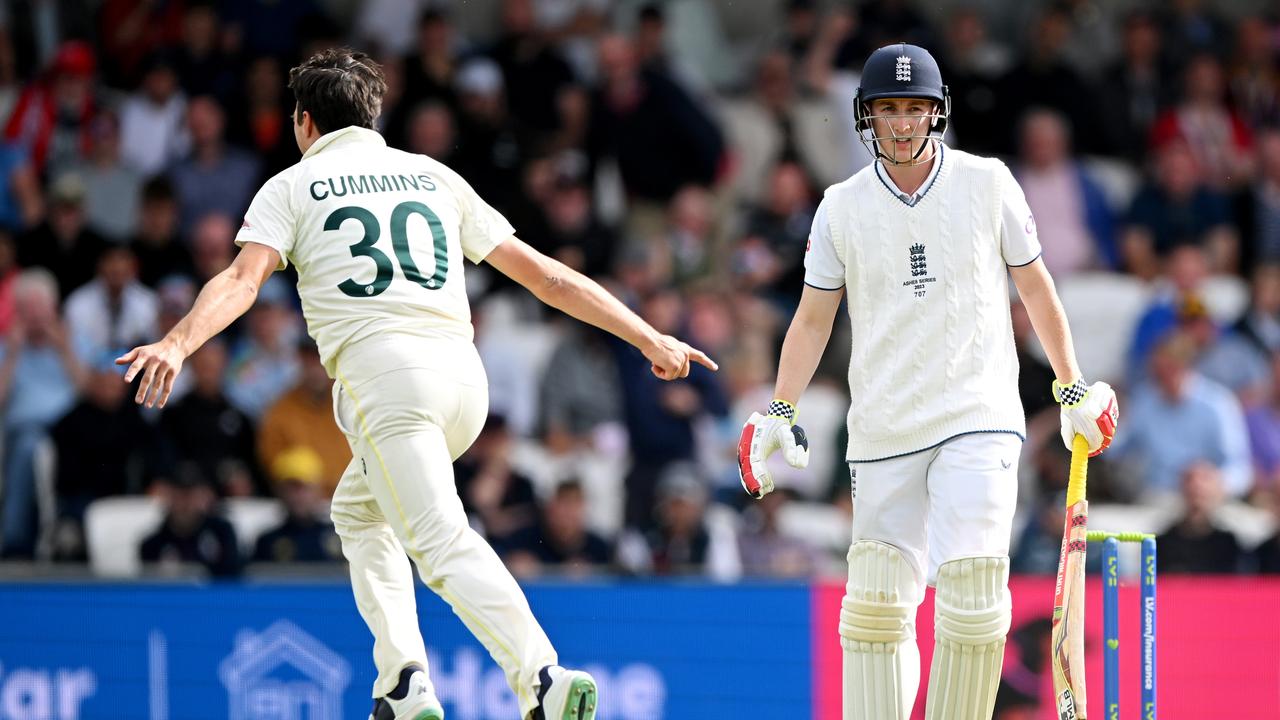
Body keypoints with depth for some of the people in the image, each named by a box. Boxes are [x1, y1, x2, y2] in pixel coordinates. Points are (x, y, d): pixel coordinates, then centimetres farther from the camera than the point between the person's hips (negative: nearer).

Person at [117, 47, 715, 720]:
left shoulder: (291, 187, 13)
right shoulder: (433, 177, 25)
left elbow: (243, 278, -7)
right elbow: (542, 273, 20)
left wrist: (177, 344, -20)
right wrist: (649, 338, 23)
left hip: (382, 370, -6)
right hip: (464, 372, 6)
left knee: (444, 543, -17)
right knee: (359, 511, 26)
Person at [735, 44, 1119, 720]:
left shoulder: (987, 183, 3)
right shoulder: (842, 207, 5)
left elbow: (1035, 286, 11)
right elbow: (813, 318, 8)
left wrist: (1073, 388, 13)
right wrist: (779, 411, -2)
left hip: (979, 418, -2)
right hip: (883, 432, 2)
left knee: (972, 591, -17)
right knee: (876, 606, -3)